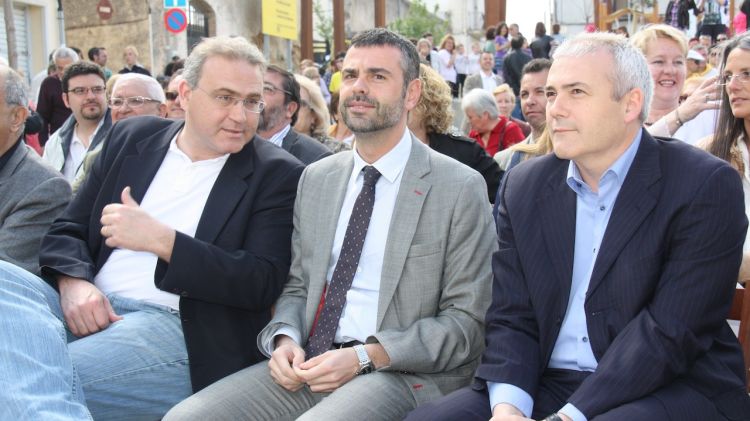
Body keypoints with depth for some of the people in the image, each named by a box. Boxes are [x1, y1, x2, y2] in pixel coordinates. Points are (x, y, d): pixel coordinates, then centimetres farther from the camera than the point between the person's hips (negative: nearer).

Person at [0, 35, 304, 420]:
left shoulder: (277, 174, 2)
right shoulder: (131, 138, 15)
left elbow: (264, 283, -7)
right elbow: (67, 230, 15)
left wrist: (162, 239, -17)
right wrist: (73, 282, -9)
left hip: (175, 328, -6)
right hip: (88, 310, 6)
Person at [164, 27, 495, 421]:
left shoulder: (460, 188, -3)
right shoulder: (315, 179, 13)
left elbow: (467, 321, -5)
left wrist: (365, 357, -15)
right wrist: (285, 338, -4)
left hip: (402, 374, -5)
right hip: (309, 363, 5)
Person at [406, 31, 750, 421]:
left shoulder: (707, 187, -9)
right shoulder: (523, 185, 7)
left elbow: (672, 331, -16)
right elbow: (511, 317, 4)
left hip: (673, 389, -4)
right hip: (546, 386, 5)